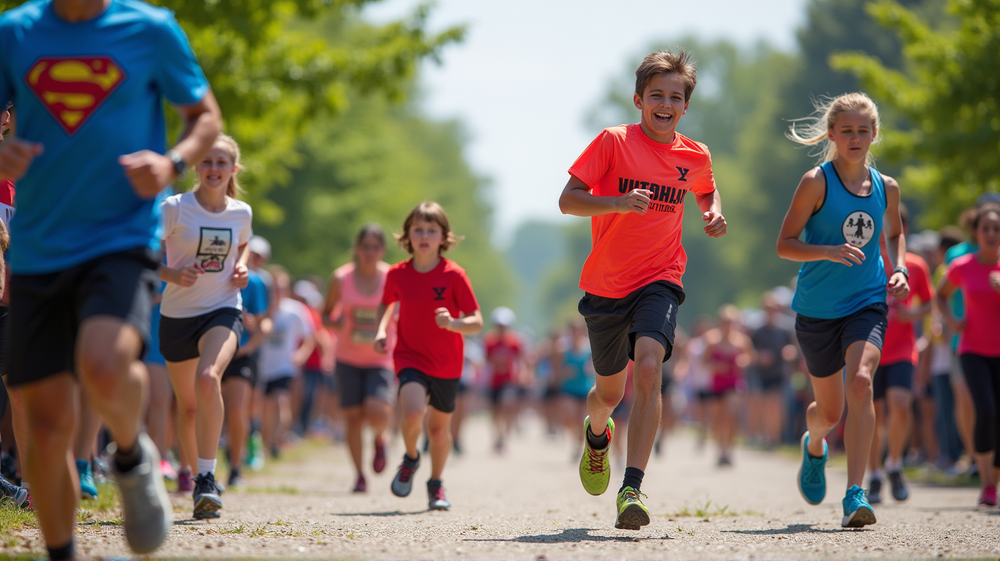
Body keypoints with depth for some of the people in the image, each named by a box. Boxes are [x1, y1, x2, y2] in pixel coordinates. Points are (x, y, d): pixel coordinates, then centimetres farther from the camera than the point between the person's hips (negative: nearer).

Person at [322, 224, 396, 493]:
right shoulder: (341, 278, -3)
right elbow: (326, 314, 8)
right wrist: (338, 323, -14)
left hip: (380, 359, -1)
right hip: (348, 358, 1)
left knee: (376, 411, -21)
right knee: (353, 417, -3)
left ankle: (380, 439, 15)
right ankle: (360, 476, 13)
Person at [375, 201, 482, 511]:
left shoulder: (454, 275, -13)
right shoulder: (397, 274, -6)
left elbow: (476, 323, -12)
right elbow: (386, 303, 17)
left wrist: (452, 323, -32)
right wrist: (382, 329, -1)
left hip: (447, 363, 0)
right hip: (410, 357, 0)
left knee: (439, 427, 13)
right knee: (412, 413, -26)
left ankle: (436, 484, 38)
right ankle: (410, 458, 6)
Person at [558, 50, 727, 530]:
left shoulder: (694, 156, 3)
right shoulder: (613, 141, -8)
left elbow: (707, 190, 26)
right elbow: (567, 201, -10)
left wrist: (715, 212, 4)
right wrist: (618, 202, -26)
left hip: (659, 280, 0)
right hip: (605, 286, 0)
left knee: (649, 367, -26)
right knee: (610, 392, 14)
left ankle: (632, 488, -29)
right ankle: (597, 434, 53)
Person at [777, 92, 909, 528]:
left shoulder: (886, 187, 4)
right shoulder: (817, 182, -8)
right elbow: (784, 244, -10)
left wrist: (899, 270, 4)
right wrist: (829, 251, -27)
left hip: (867, 304, 1)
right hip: (817, 310, -1)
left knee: (860, 382, -26)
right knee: (830, 411, 11)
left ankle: (855, 495, -26)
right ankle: (814, 446, 51)